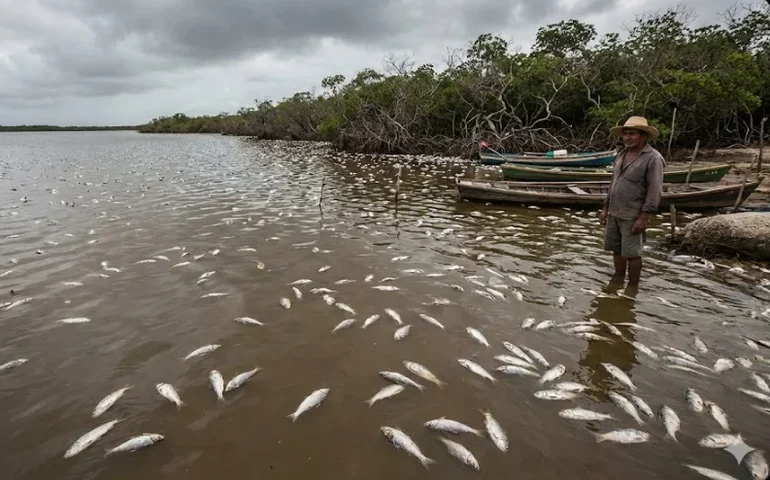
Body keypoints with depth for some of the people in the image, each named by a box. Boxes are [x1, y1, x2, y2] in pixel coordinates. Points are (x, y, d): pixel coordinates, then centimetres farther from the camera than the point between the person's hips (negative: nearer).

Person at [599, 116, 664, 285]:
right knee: (616, 250, 14)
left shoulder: (653, 158, -12)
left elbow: (655, 191, -15)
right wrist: (605, 208, 14)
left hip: (633, 216, -7)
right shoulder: (622, 154, 11)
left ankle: (632, 287, 15)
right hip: (614, 213, 7)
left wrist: (644, 218, -19)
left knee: (632, 253, 2)